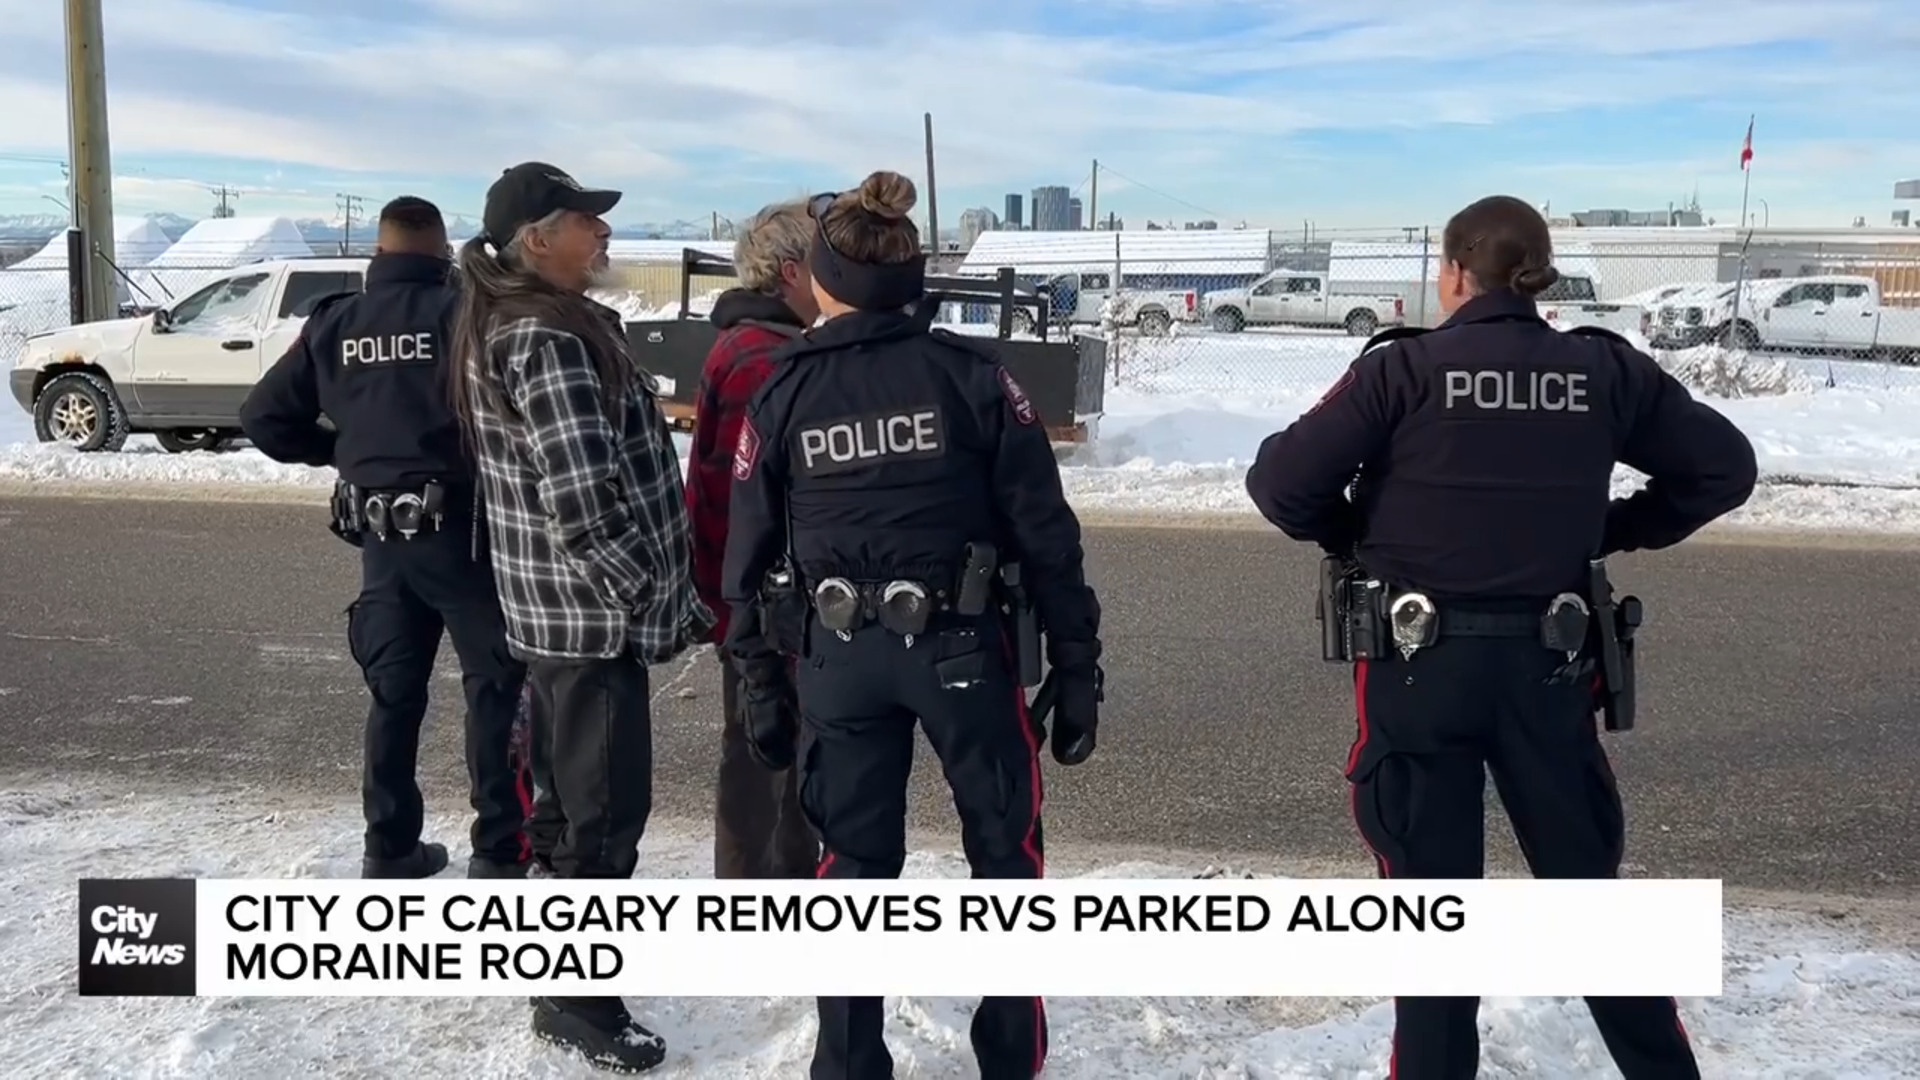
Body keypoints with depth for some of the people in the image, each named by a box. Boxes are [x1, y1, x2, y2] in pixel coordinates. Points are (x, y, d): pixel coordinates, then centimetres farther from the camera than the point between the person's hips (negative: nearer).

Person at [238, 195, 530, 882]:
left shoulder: (334, 324, 6)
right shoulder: (463, 312, -9)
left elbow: (264, 417, 9)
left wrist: (340, 452, 17)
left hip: (379, 532, 5)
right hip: (458, 526, -5)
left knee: (394, 690, 15)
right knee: (494, 684, 4)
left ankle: (389, 848, 22)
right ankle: (500, 852, 7)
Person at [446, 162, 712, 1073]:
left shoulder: (503, 326, 12)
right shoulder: (550, 341, -21)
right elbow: (586, 504, -26)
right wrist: (669, 598, -16)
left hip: (553, 602, 10)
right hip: (596, 611, -10)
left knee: (567, 794, 22)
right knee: (607, 808, -1)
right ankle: (577, 1000, 11)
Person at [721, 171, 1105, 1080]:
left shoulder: (780, 397, 1)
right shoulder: (972, 374, -4)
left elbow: (750, 557, 4)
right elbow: (1046, 535, -6)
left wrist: (760, 686, 14)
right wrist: (1076, 670, 1)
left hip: (838, 655, 2)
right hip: (963, 645, -1)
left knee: (853, 861, 15)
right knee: (1004, 846, 15)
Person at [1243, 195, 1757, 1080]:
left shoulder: (1404, 367, -9)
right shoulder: (1605, 370, 1)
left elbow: (1281, 480, -13)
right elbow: (1724, 467, 8)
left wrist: (1348, 537, 5)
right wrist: (1614, 532, 14)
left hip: (1419, 663, -3)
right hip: (1544, 663, 3)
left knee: (1431, 894, 8)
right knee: (1585, 879, 18)